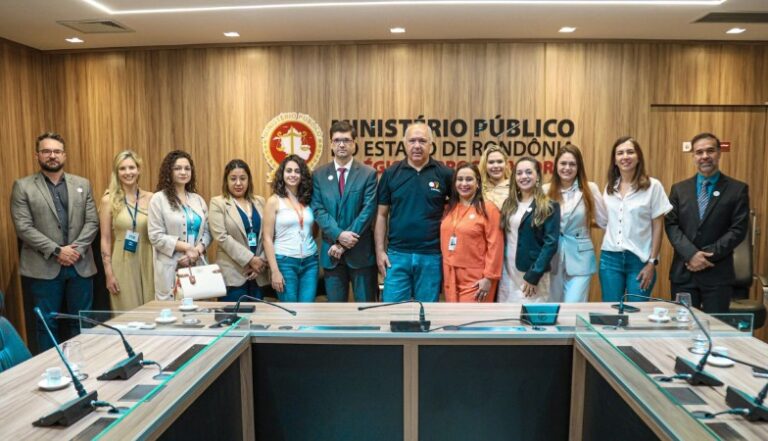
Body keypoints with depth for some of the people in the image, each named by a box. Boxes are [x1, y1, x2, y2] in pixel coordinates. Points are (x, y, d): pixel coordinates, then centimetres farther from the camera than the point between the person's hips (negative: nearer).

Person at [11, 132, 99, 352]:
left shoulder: (83, 184, 9)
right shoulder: (23, 186, 1)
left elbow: (92, 222, 3)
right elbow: (23, 227, -7)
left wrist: (76, 250, -11)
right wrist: (56, 251, -14)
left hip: (80, 265, 2)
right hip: (43, 267, -2)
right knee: (47, 324, 7)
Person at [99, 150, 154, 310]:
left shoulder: (150, 198, 2)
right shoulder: (109, 200, -2)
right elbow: (105, 239, -1)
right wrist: (109, 273, -5)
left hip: (147, 263, 2)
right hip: (122, 264, -2)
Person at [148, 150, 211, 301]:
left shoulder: (198, 199, 13)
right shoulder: (158, 199, -1)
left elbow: (207, 231, 11)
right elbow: (156, 236, -8)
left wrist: (198, 250, -9)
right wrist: (187, 247, -14)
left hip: (197, 265, 4)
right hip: (171, 268, -4)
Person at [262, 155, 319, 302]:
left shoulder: (308, 199, 7)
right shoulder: (274, 201, -3)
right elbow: (267, 238, -5)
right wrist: (275, 271, -10)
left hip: (310, 262, 3)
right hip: (285, 262, -3)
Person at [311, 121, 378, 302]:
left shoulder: (368, 174, -2)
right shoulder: (319, 175, 5)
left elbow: (368, 210, -9)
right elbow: (318, 210, -2)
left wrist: (343, 244, -13)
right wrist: (339, 235, -17)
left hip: (361, 251, -2)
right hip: (331, 251, 2)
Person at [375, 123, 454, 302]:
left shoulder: (444, 174, -3)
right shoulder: (391, 173, 1)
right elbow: (381, 215, 5)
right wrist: (380, 250, 0)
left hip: (431, 256, 0)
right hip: (397, 255, 1)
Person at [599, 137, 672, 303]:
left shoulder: (653, 186, -4)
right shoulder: (610, 187, 8)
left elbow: (658, 227, -4)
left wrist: (652, 262, -7)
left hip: (640, 259, -3)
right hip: (610, 258, 3)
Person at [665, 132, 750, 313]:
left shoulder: (737, 189, 3)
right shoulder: (679, 189, 9)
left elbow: (738, 229, -4)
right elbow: (671, 225, 1)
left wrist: (708, 255, -13)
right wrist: (691, 254, -14)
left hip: (717, 274, -2)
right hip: (683, 272, 2)